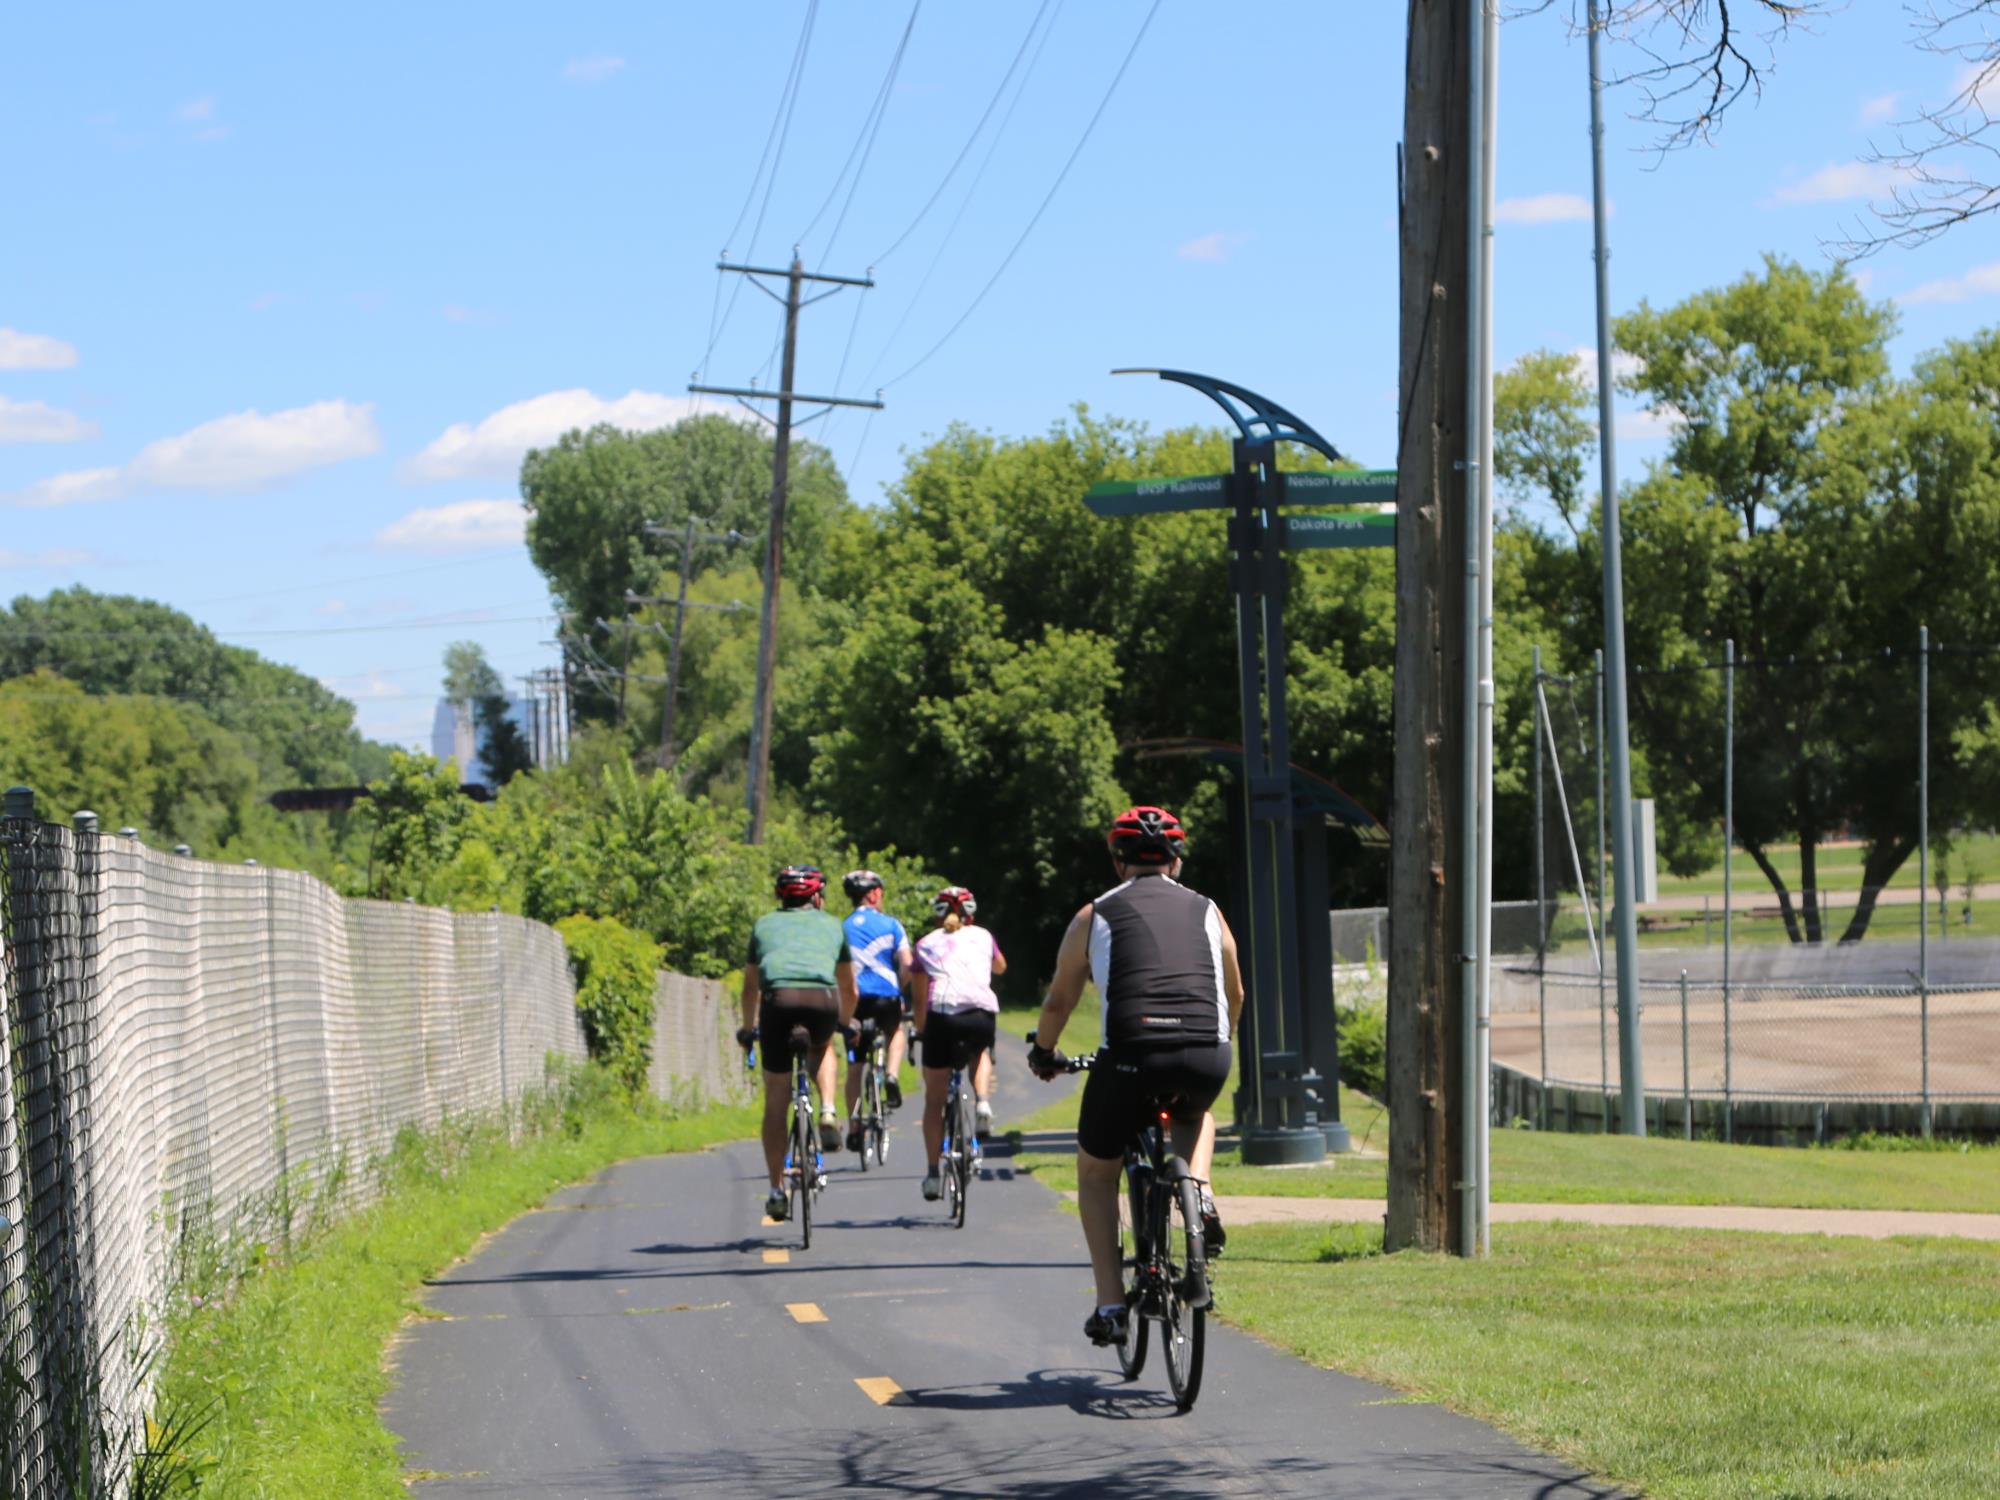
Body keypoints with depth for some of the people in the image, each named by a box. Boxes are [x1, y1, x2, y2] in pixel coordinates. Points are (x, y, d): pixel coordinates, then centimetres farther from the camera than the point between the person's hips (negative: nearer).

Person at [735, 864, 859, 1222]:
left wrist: (748, 1028, 55)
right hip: (822, 998, 0)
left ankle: (776, 1190, 11)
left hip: (778, 998, 0)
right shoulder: (831, 924, 30)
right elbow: (849, 989, 40)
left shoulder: (765, 924, 31)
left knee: (776, 1103, 10)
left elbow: (750, 987, 39)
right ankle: (828, 1114, 11)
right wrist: (846, 1023, 59)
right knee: (822, 1048, 36)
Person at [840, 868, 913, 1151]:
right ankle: (892, 1077, 9)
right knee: (896, 1031, 33)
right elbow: (906, 965, -4)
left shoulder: (841, 929, 6)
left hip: (855, 1000, 1)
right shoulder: (890, 924, 2)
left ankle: (854, 1127, 8)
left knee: (854, 1068, 10)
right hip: (886, 998, -1)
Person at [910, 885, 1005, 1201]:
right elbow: (1000, 967, 46)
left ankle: (932, 1174, 9)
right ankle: (983, 1102, 9)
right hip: (982, 1012, 1)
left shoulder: (926, 944, 22)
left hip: (942, 1012, -1)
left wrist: (922, 1032, 31)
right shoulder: (982, 937, 24)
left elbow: (920, 1000, 21)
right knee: (980, 1053, 37)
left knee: (934, 1099, 12)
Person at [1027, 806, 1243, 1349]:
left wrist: (1043, 1053, 42)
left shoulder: (1096, 915, 14)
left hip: (1130, 1057, -2)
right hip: (1207, 1060, 2)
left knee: (1096, 1172, 22)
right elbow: (1235, 995, 34)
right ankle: (1199, 1195, 12)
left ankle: (1110, 1304, 14)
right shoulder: (1207, 912, 21)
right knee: (1194, 1112, 39)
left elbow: (1059, 1001, 23)